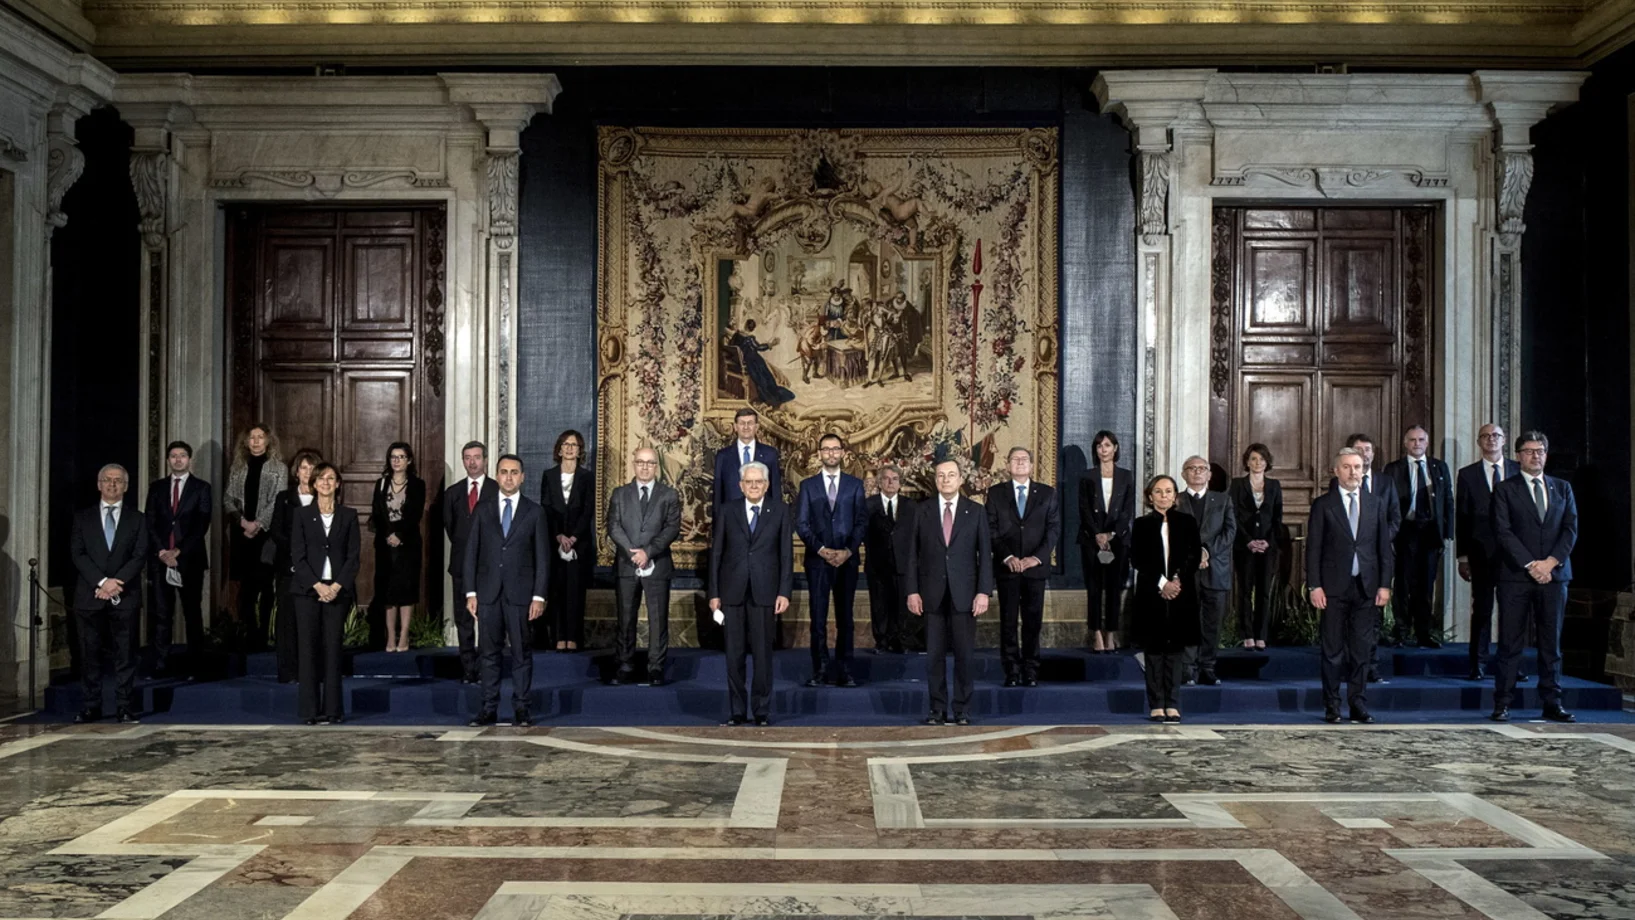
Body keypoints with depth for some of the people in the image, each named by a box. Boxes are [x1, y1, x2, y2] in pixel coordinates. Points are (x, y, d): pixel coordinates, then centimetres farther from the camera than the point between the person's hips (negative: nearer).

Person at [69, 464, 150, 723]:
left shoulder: (137, 519, 10)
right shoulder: (83, 518, 11)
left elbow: (140, 556, 0)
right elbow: (77, 554, 1)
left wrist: (117, 582, -13)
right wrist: (102, 581, -13)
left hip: (125, 597, -1)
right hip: (89, 596, 1)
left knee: (125, 653, 0)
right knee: (89, 654, 3)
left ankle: (124, 707, 4)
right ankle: (91, 706, 10)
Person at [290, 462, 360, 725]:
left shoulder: (349, 515, 7)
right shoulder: (302, 514, 6)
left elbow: (354, 555, 2)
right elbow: (297, 556, 0)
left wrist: (336, 586, -9)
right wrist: (317, 585, -10)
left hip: (338, 591, 0)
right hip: (308, 590, 0)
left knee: (333, 648, 0)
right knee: (309, 649, -1)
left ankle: (333, 709, 4)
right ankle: (311, 710, 4)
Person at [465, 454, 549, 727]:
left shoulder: (534, 512, 4)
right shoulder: (483, 510, 9)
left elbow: (542, 557, 2)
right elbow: (471, 552, 8)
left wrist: (539, 596, -5)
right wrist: (470, 592, 1)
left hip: (520, 593, -1)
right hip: (488, 592, 2)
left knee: (522, 651, 2)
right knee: (489, 652, 4)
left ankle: (521, 707, 9)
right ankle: (489, 708, 10)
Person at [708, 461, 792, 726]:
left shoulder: (780, 510, 4)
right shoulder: (726, 511, 7)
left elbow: (786, 553, 2)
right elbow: (716, 553, 6)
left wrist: (784, 592, -5)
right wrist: (714, 593, 1)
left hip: (764, 592, -1)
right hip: (733, 592, 1)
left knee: (763, 653, 3)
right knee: (734, 654, 4)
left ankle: (762, 711, 12)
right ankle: (737, 711, 13)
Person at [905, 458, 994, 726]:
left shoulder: (976, 511, 5)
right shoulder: (922, 511, 7)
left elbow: (985, 554, 2)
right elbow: (913, 554, 5)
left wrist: (984, 592, -6)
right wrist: (912, 591, -2)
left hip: (964, 593, -1)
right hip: (932, 593, 1)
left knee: (964, 654, 2)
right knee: (934, 654, 3)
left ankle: (962, 710, 11)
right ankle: (938, 709, 11)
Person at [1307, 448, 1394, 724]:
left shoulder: (1376, 504, 11)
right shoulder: (1323, 504, 2)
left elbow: (1384, 546, 10)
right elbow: (1313, 548, 0)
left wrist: (1385, 585, 2)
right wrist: (1314, 585, -8)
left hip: (1367, 587, 2)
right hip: (1334, 587, -2)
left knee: (1362, 651, 5)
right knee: (1333, 650, 2)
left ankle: (1359, 706, 13)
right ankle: (1332, 707, 10)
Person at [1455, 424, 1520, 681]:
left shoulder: (1519, 471, 7)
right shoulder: (1468, 474, 6)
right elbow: (1461, 518, 5)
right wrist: (1462, 556, 0)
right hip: (1482, 553, -1)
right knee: (1481, 609, 2)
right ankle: (1478, 665, 7)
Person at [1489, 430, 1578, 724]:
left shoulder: (1562, 488, 15)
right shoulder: (1505, 489, 4)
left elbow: (1571, 529, 6)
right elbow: (1503, 532, -5)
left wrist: (1551, 562, -8)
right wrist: (1531, 564, -13)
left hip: (1554, 574, 3)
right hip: (1516, 577, -3)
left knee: (1552, 644, 6)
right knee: (1510, 644, -2)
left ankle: (1552, 704, 12)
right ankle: (1502, 704, 1)